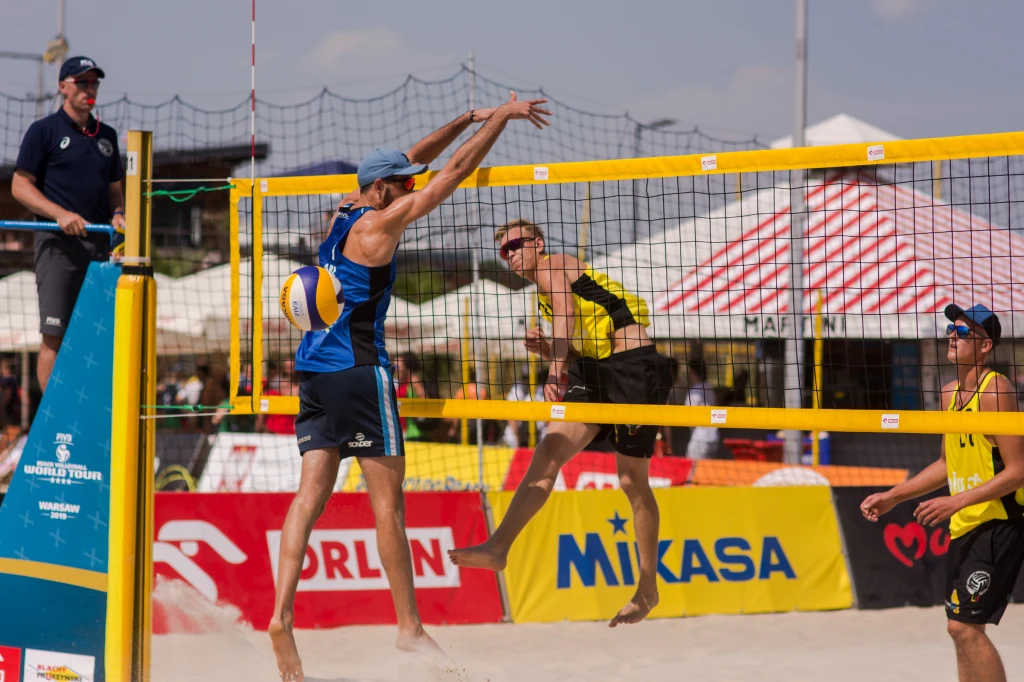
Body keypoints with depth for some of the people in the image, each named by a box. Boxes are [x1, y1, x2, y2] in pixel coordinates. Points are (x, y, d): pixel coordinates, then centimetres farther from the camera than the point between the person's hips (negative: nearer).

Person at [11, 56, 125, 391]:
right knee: (54, 336, -7)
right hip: (58, 242, -5)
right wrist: (60, 214, -16)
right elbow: (20, 186, -3)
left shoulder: (107, 135, 18)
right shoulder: (44, 131, 1)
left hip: (100, 244, 5)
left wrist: (117, 214, 1)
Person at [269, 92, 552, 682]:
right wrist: (504, 117, 0)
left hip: (316, 369, 8)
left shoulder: (345, 213, 13)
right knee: (389, 503, -1)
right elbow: (455, 173, -7)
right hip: (358, 369, -8)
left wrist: (470, 119, 21)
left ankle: (282, 616, -14)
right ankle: (410, 627, 4)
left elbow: (416, 160, 23)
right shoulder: (379, 223, -9)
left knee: (311, 495, 0)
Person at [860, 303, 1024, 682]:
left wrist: (957, 501, -22)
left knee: (963, 625, -14)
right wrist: (893, 496, 19)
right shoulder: (950, 393, 10)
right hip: (964, 526, 9)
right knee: (962, 628, 12)